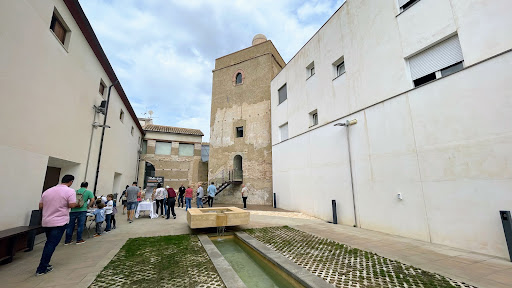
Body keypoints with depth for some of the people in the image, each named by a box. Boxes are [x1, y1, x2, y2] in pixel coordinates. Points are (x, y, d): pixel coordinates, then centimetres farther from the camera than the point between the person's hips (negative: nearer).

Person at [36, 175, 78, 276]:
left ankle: (45, 264, 29)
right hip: (59, 222, -7)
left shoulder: (47, 191, 8)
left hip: (46, 222, 7)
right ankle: (41, 269, 5)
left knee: (49, 244, 21)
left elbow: (40, 206, 10)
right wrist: (77, 204, 0)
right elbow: (72, 205, -20)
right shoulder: (70, 191, -12)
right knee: (51, 245, 1)